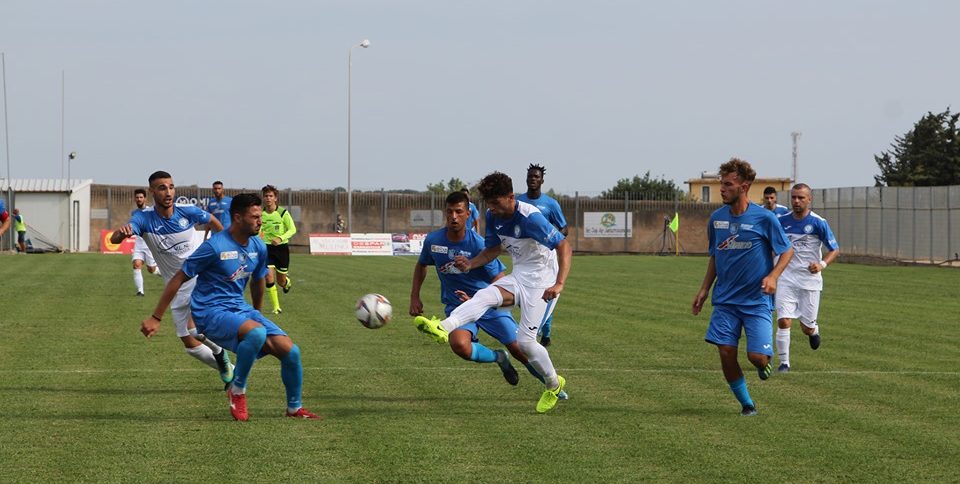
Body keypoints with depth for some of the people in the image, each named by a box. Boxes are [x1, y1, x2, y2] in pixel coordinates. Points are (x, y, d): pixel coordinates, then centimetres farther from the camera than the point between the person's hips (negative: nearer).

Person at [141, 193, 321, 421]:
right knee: (257, 332, -36)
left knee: (290, 351, -9)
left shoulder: (258, 247, 5)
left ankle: (294, 408, 14)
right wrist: (155, 318, -8)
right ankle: (237, 391, -14)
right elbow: (178, 279, -10)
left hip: (240, 308, 7)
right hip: (211, 313, -7)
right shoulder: (215, 246, -16)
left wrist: (256, 313, 36)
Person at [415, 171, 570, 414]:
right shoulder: (493, 217, -2)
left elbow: (564, 247, -26)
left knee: (525, 341, -11)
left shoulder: (530, 218, -25)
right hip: (518, 276, 7)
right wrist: (471, 264, -6)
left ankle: (554, 385, 12)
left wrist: (559, 284, -37)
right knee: (484, 296, -22)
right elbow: (493, 249, 14)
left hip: (542, 281, -7)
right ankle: (444, 327, -44)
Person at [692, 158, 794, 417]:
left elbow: (787, 251, -1)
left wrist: (772, 276, -17)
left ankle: (766, 362, 26)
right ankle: (746, 404, 13)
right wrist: (704, 289, 11)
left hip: (757, 299, -4)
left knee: (756, 355, -12)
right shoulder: (717, 218, 4)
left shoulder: (764, 218, -9)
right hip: (725, 300, 4)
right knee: (726, 352, -6)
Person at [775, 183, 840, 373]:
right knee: (783, 321, -13)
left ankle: (814, 330, 43)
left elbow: (835, 250, -3)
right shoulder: (781, 221, 1)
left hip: (810, 281, -2)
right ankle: (784, 362, -1)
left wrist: (822, 265, -21)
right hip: (786, 280, 2)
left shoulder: (818, 223, -8)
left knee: (807, 328, 5)